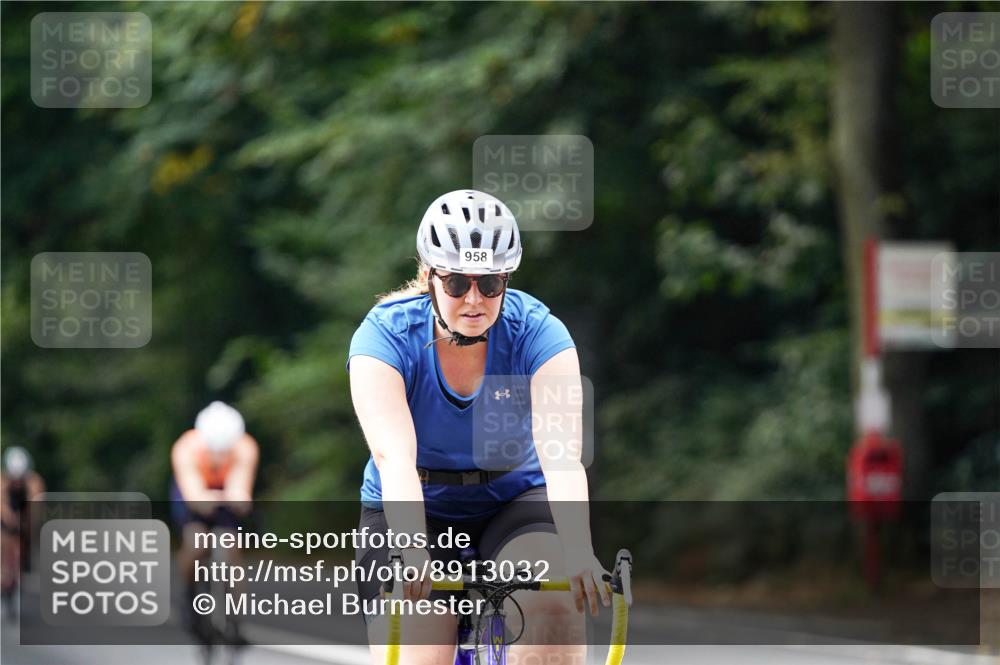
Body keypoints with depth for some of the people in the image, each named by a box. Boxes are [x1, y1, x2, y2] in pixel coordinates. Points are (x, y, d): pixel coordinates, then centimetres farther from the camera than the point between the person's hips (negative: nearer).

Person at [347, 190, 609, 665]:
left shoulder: (538, 332, -18)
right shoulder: (384, 336, -20)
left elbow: (560, 453, -31)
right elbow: (394, 457, -33)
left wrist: (577, 552, -48)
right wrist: (412, 553, -50)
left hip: (515, 501, 0)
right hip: (415, 511, 0)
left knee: (556, 601, -30)